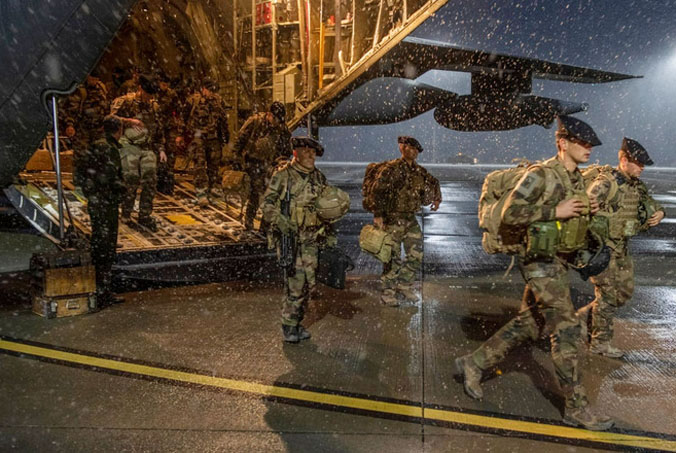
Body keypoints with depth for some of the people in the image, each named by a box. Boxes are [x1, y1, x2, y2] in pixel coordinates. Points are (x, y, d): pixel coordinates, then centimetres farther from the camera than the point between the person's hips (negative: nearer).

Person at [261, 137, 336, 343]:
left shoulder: (319, 177, 13)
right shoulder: (283, 176, -4)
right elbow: (267, 204, -7)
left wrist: (329, 233, 16)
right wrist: (281, 222, -23)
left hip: (312, 239, 6)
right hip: (290, 238, -6)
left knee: (309, 283, 8)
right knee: (296, 283, -8)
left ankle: (297, 322, 24)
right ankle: (289, 326, 9)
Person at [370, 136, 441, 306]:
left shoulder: (419, 171, 11)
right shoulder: (392, 168, -10)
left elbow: (434, 182, 31)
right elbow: (378, 191, -15)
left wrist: (437, 198, 21)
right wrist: (378, 215, -21)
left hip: (411, 220, 7)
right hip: (392, 220, -7)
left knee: (416, 256, 8)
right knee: (393, 258, -3)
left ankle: (405, 286, 26)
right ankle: (388, 292, 12)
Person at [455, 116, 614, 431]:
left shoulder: (577, 178, 13)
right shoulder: (540, 175, -15)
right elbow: (509, 215, -19)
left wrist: (587, 211, 3)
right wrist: (554, 211, -22)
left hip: (559, 262, 9)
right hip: (542, 262, -9)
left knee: (527, 325, 14)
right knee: (565, 330, -6)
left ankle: (473, 363, 25)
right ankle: (577, 408, 8)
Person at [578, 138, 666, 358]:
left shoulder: (636, 185, 10)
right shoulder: (605, 183, -17)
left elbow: (649, 203, 20)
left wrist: (658, 212, 0)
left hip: (622, 248, 9)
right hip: (603, 248, -9)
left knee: (625, 291, 16)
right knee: (608, 295, -2)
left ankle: (584, 315, 29)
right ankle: (599, 343, 12)